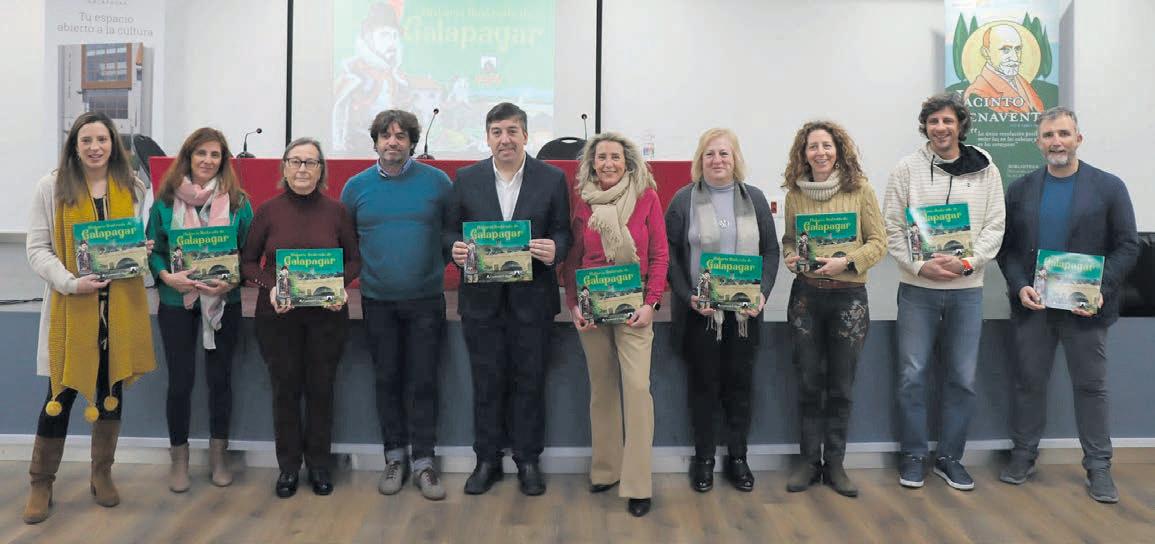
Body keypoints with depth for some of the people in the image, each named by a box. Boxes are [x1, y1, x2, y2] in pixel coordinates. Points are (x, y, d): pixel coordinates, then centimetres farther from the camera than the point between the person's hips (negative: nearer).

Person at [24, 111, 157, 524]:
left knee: (112, 387, 11)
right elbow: (37, 248, -3)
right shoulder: (51, 186, -1)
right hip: (70, 304, -3)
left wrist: (144, 251, -6)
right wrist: (69, 281, -19)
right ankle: (41, 483, 17)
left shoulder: (134, 188, 8)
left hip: (120, 304, 3)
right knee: (61, 393, 1)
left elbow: (146, 239, 18)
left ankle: (102, 473, 27)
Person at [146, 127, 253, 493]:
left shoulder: (238, 202, 0)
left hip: (224, 302, 0)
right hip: (176, 300, 0)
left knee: (220, 378, 9)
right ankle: (179, 458, 23)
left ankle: (218, 455, 25)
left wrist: (232, 281, -16)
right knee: (180, 381, 5)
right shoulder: (166, 200, 1)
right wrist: (167, 276, -15)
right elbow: (153, 249, 4)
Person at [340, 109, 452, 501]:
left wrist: (438, 263, -3)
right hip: (378, 300, 2)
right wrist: (360, 271, 3)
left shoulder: (437, 182, -2)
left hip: (425, 299, -2)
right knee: (387, 380, 10)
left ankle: (423, 462, 11)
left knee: (423, 381, 2)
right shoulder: (357, 186, 3)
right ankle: (395, 457, 23)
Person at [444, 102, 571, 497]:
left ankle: (528, 461, 22)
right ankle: (487, 461, 23)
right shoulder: (466, 178, 5)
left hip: (532, 298, -1)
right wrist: (455, 248, -15)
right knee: (487, 382, 9)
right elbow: (450, 229, 7)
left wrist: (554, 250, -20)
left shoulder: (553, 179, 1)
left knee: (529, 381, 8)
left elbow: (564, 232, 1)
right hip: (481, 298, 1)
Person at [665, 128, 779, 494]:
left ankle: (737, 457, 23)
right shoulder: (684, 200, 0)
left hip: (744, 310, 2)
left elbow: (771, 250, 6)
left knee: (739, 383, 9)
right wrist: (687, 297, -14)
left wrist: (763, 293, -8)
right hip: (699, 310, -2)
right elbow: (669, 254, -3)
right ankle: (703, 458, 20)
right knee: (703, 383, 6)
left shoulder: (754, 199, 7)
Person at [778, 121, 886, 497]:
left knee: (841, 385, 8)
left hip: (849, 297, -1)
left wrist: (847, 262, -18)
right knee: (808, 382, 7)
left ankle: (834, 463, 21)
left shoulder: (860, 189, -3)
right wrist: (791, 257, -8)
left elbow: (879, 242, -3)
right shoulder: (795, 194, 3)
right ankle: (808, 461, 20)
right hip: (805, 295, 1)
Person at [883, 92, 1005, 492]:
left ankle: (950, 457, 21)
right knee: (913, 375, 2)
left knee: (962, 378, 7)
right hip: (917, 289, -1)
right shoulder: (907, 168, 0)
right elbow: (892, 227, -2)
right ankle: (913, 456, 16)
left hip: (966, 290, 2)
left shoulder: (986, 171, 5)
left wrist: (967, 262, -14)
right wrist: (920, 265, -14)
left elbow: (995, 226, 3)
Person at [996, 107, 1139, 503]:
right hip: (1032, 304, 2)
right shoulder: (1020, 189, 5)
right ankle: (1023, 455, 22)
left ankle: (1098, 466, 18)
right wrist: (1020, 287, -10)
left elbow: (1128, 246, -2)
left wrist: (1101, 291, -15)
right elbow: (1006, 246, 5)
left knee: (1091, 386, 7)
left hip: (1085, 306, -2)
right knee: (1028, 382, 9)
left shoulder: (1109, 187, -1)